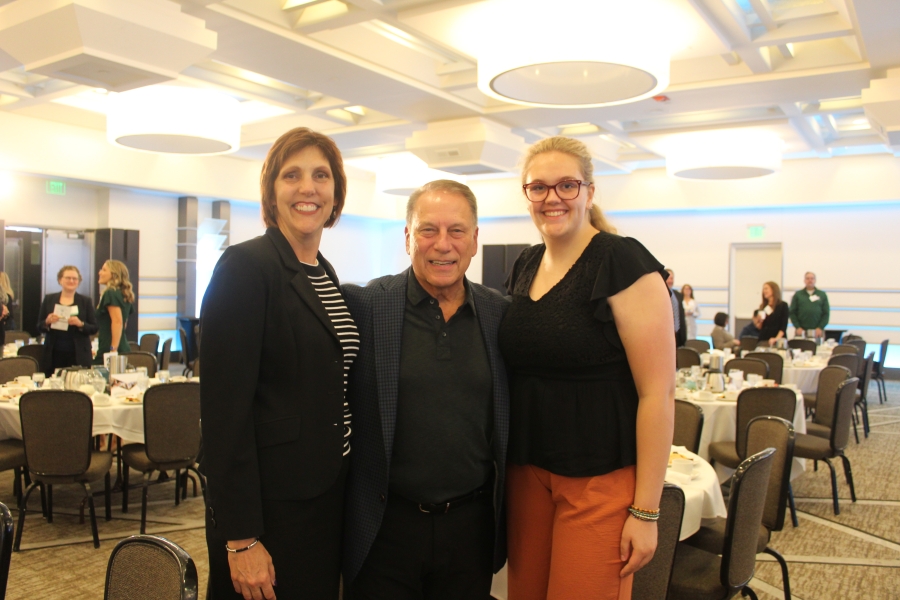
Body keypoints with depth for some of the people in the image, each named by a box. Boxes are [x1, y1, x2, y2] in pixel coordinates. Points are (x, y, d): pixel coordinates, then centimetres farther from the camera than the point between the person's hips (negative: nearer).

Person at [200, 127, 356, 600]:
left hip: (328, 491, 7)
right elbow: (225, 405, -18)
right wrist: (241, 538, -19)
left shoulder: (326, 275, 10)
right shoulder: (245, 268, -14)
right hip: (269, 501, -7)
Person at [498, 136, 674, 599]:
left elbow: (657, 392, -15)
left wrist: (645, 511, -15)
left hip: (600, 478, -6)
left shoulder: (623, 262, -13)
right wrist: (511, 461, 12)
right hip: (527, 469, 6)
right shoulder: (524, 266, 7)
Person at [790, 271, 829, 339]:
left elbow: (826, 313, 7)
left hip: (817, 331, 1)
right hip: (801, 331, 0)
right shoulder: (797, 295, 10)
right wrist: (798, 327, -6)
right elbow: (792, 313, 5)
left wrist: (820, 328, -5)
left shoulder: (822, 295, 11)